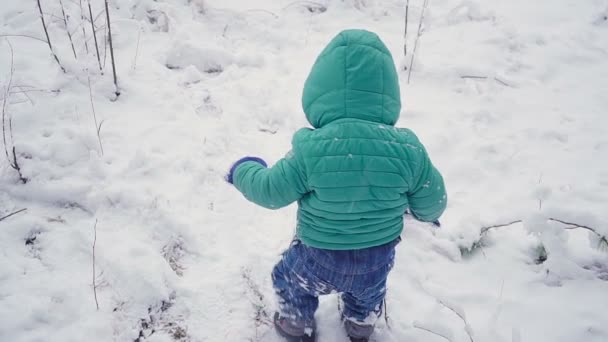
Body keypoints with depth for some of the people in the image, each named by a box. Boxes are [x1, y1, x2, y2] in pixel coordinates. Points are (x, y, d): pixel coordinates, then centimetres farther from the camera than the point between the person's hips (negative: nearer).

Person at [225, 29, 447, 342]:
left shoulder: (310, 149, -30)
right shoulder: (407, 149, -22)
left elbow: (270, 191, -15)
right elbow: (432, 202, -8)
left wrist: (243, 171, 7)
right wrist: (426, 213, 18)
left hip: (319, 261, -2)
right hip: (377, 260, 3)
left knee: (290, 279, 32)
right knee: (368, 293, 37)